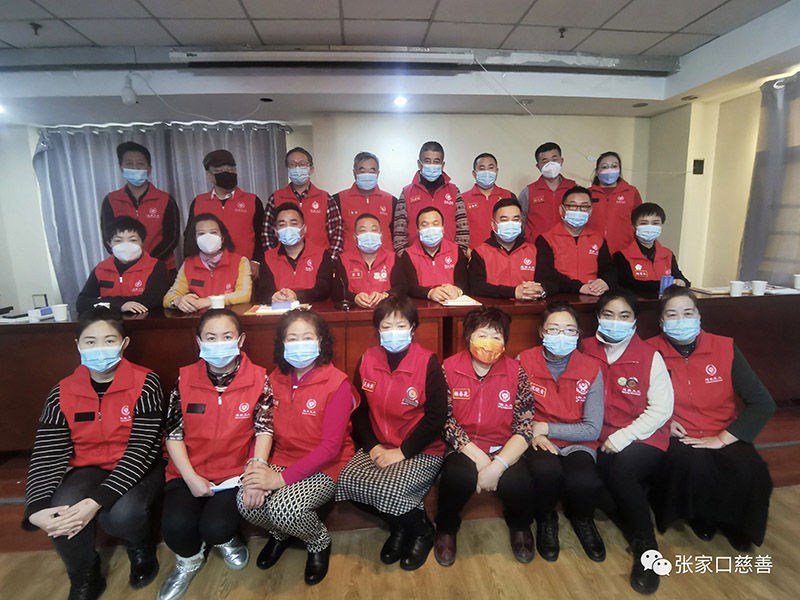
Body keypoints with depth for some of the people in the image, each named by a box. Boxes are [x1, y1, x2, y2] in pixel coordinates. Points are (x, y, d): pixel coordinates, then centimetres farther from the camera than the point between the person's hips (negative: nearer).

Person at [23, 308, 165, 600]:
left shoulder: (145, 384, -16)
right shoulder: (62, 393, -3)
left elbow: (141, 449, -21)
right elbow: (47, 456, -7)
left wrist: (98, 500, -31)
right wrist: (36, 510, -23)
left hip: (137, 468, -3)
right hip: (90, 470, 4)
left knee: (120, 514, -31)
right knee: (61, 511, -27)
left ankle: (141, 548, 9)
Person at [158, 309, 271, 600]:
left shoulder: (258, 378, -7)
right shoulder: (185, 378, -2)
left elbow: (264, 429, -6)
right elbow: (173, 433, 0)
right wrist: (191, 477, -10)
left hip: (235, 473, -2)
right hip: (189, 473, 2)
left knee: (216, 526, -23)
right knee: (176, 524, -21)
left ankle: (225, 541, 19)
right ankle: (189, 560, 18)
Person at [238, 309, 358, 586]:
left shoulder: (337, 383, -16)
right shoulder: (275, 379, 2)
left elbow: (330, 446, -18)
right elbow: (263, 429, 2)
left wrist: (282, 478, -23)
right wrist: (255, 468, -17)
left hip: (325, 468, -5)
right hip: (282, 460, 5)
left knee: (283, 508, -29)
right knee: (247, 500, -20)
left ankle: (319, 541, 8)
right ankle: (279, 533, 16)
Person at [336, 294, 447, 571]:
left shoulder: (428, 362, -11)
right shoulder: (367, 360, 1)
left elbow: (436, 417, -12)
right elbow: (359, 410, 8)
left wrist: (401, 451, -15)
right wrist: (372, 446, -6)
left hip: (422, 451, -4)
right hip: (378, 447, 5)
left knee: (388, 489, -29)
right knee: (347, 481, -21)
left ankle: (421, 530, 9)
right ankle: (398, 525, 9)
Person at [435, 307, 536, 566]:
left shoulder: (515, 372, -5)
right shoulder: (449, 368, -7)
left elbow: (525, 428, -9)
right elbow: (446, 421, -9)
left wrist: (497, 465, -22)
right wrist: (479, 458, -17)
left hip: (504, 449, 1)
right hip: (463, 449, -1)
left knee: (518, 481, -28)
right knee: (459, 475, -31)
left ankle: (520, 526, 12)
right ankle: (446, 529, 4)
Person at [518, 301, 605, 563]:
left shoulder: (591, 369, -5)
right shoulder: (524, 362, -7)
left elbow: (593, 429, -6)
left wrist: (545, 428, -13)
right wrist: (532, 433, -22)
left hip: (577, 443, 1)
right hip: (538, 442, -1)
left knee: (584, 481, -30)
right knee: (547, 469, -34)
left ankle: (582, 519, 11)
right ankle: (546, 520, 3)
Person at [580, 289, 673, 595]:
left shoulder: (650, 356, -2)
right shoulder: (585, 351, 3)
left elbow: (661, 409, -5)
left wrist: (623, 436, -15)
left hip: (643, 440, -2)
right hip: (602, 441, 2)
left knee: (621, 469, -30)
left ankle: (646, 546, -6)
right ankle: (638, 532, 0)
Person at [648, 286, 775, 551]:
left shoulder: (725, 348, -2)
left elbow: (763, 403, -5)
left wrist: (722, 438, -13)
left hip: (723, 436, 2)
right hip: (677, 437, -2)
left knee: (751, 473, -27)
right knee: (695, 465, -32)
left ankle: (735, 525, 8)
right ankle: (700, 518, 4)